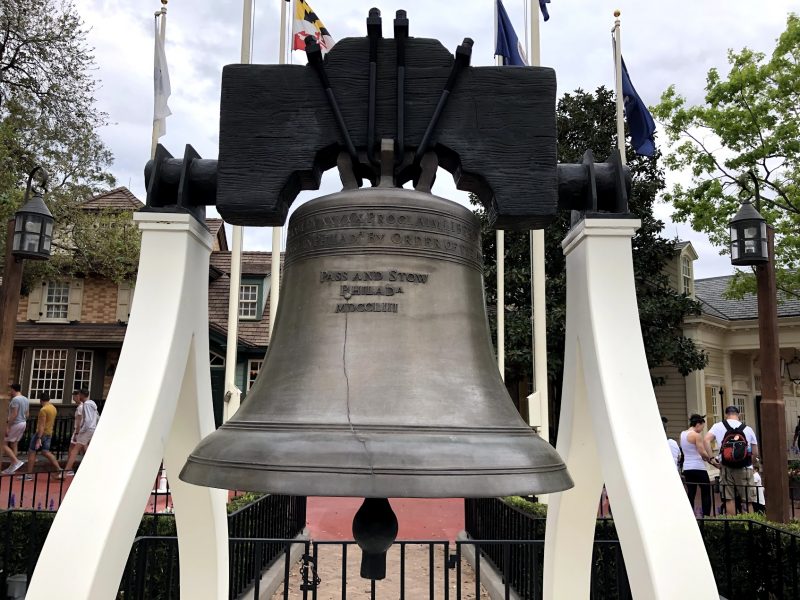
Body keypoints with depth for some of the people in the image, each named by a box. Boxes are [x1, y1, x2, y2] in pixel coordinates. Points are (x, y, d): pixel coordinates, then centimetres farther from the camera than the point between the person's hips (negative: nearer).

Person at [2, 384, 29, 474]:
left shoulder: (15, 399, -17)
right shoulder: (25, 399, 12)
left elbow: (14, 414, -23)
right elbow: (26, 414, 15)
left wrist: (7, 427, -20)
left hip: (15, 424, -9)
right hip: (22, 424, 9)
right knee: (13, 445, 13)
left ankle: (16, 462, -12)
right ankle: (12, 467, 15)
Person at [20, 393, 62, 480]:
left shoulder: (43, 410, -17)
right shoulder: (54, 408, 10)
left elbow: (42, 425, -22)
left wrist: (39, 439, -24)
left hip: (41, 433, -8)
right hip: (49, 434, 8)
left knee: (32, 452, 3)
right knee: (46, 452, 11)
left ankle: (29, 474, 5)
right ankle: (59, 469, 2)